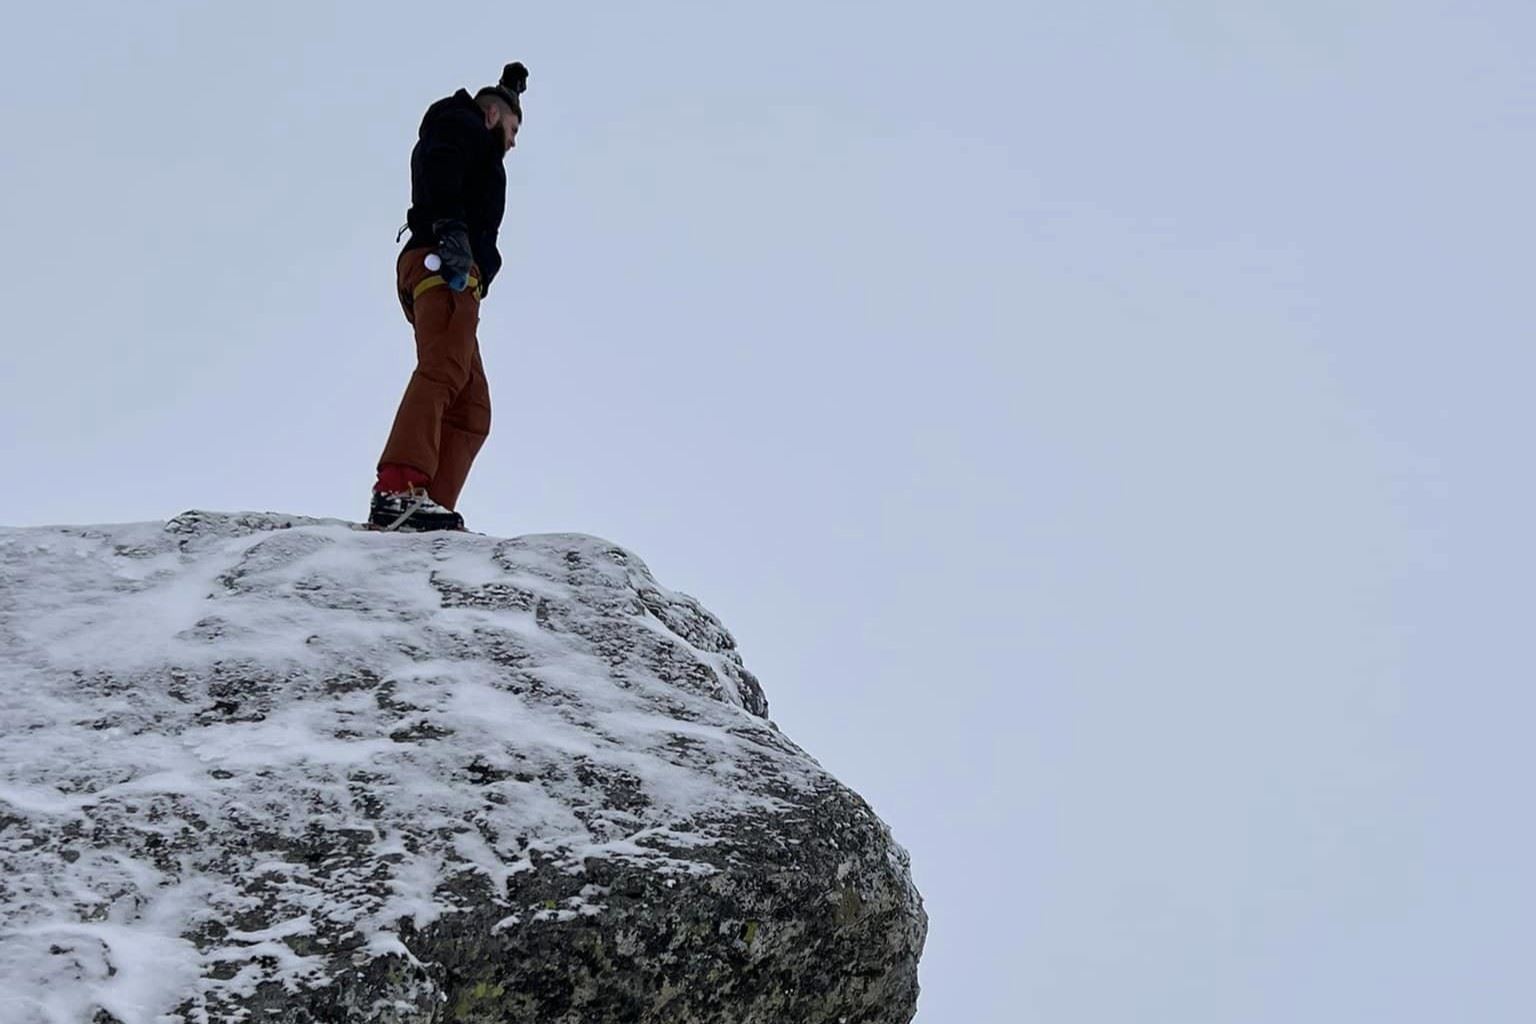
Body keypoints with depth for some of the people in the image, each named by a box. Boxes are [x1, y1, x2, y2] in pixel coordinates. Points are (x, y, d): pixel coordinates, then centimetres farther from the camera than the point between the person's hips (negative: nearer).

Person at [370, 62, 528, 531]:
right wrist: (450, 230, -20)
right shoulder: (462, 124, 10)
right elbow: (439, 175, -8)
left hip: (446, 272, 10)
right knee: (444, 370, -28)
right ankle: (399, 492, -46)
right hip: (442, 265, -10)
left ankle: (431, 512, -12)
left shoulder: (466, 143, 41)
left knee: (471, 410, 2)